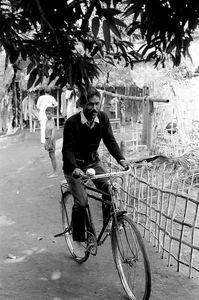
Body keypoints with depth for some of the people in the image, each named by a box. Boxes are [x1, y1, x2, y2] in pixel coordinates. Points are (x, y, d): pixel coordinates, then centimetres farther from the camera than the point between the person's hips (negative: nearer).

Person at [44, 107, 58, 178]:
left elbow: (53, 133, -22)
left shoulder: (52, 122, -17)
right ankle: (54, 171, 24)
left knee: (53, 156, -4)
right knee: (50, 156, 15)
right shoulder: (47, 120, 11)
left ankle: (55, 173, 2)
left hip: (51, 140, -9)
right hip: (47, 139, 9)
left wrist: (50, 143, -25)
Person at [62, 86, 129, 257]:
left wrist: (121, 159, -28)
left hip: (93, 162, 4)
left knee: (108, 189, -19)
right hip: (74, 166, -4)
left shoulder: (103, 118, -10)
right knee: (81, 202, -14)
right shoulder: (72, 123, -23)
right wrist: (74, 168, -42)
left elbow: (110, 140, -12)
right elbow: (68, 149, -25)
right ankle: (78, 241, 4)